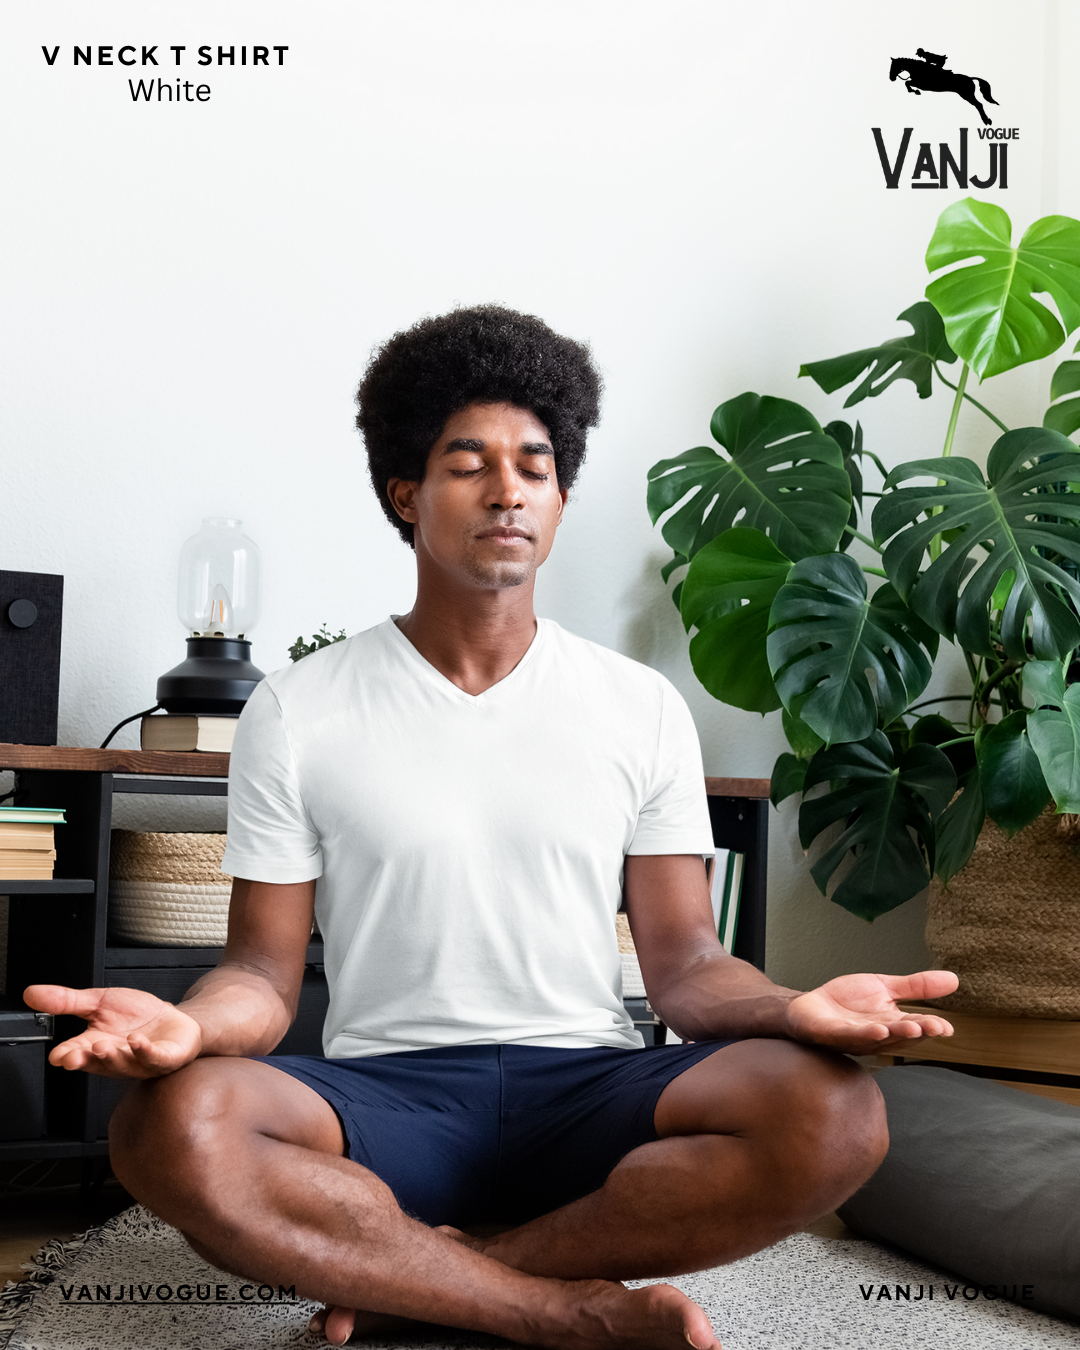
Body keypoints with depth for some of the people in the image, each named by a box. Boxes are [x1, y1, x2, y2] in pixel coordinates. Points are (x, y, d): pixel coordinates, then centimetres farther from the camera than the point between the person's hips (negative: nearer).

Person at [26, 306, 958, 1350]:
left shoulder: (641, 708, 8)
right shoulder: (297, 713, 5)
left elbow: (681, 960, 6)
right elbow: (266, 970, 3)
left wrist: (794, 1008, -17)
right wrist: (188, 1022, -23)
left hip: (590, 1090, 2)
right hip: (384, 1097, -1)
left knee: (833, 1113, -28)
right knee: (171, 1128, -32)